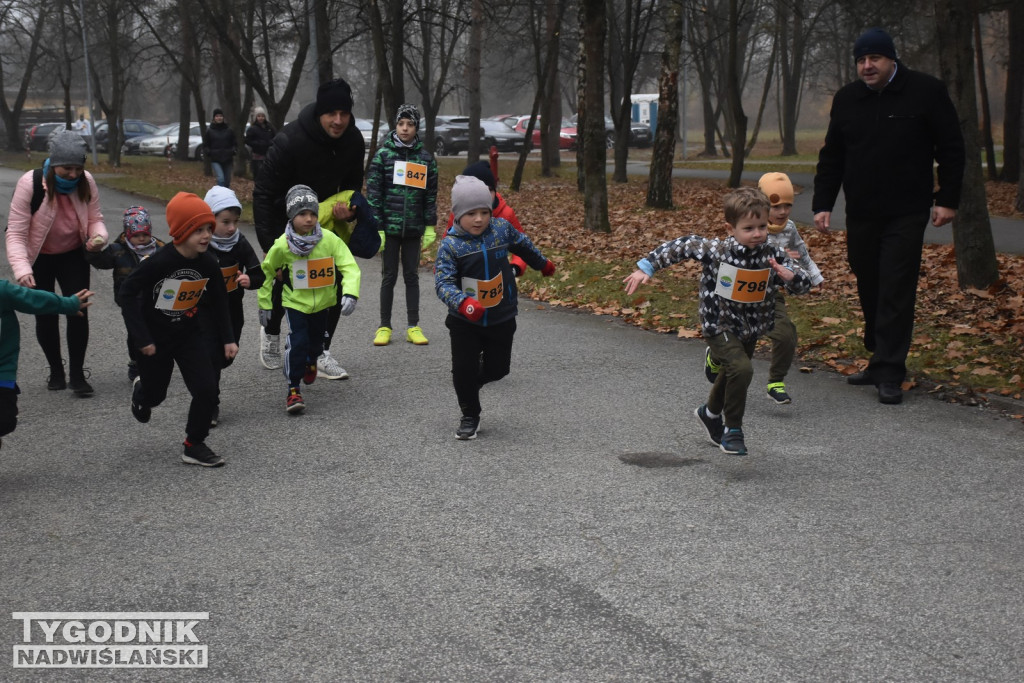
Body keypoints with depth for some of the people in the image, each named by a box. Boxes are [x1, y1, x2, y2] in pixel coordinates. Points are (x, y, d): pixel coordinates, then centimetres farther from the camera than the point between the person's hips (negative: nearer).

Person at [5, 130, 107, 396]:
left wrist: (99, 237, -30)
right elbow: (16, 232, -28)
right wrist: (22, 270, -42)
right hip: (38, 258, -2)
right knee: (45, 316, 4)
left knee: (78, 311, -6)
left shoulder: (86, 182, -18)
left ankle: (77, 374, 6)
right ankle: (56, 370, 26)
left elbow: (94, 218, -6)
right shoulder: (30, 184, -29)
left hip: (73, 255, 2)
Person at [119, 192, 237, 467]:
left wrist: (228, 339, 3)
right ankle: (141, 392, 53)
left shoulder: (209, 265, -11)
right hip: (155, 338, -3)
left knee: (208, 391, -9)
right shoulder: (159, 262, -26)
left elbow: (219, 302, 5)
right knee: (156, 393, 15)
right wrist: (142, 338, -21)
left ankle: (194, 446, 10)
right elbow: (128, 293, -21)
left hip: (189, 334, 4)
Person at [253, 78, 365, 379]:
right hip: (283, 217, -5)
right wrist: (270, 246, -28)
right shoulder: (290, 141, -29)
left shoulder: (354, 142, -13)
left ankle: (321, 353, 8)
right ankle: (271, 331, 23)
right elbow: (263, 194, -24)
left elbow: (352, 186, 5)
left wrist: (349, 210, -19)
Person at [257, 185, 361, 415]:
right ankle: (293, 391, -4)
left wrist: (350, 293, -33)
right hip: (295, 303, -2)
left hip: (323, 303, 2)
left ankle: (311, 363, 58)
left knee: (316, 342, 21)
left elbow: (349, 267, -18)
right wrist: (264, 303, 3)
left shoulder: (330, 240, -19)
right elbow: (266, 271, -1)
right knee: (296, 343, -17)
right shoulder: (282, 245, -17)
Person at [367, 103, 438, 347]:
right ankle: (384, 327, 12)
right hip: (389, 226, -2)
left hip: (413, 228, 2)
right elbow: (373, 192, -4)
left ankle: (413, 327, 14)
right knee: (389, 276, 4)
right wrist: (376, 227, -10)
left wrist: (430, 226, 3)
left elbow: (431, 194, 8)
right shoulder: (383, 154, -3)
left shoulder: (425, 157, 4)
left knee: (412, 276, 9)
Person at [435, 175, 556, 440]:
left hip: (502, 319, 3)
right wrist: (463, 303, -42)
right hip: (465, 322, -3)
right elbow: (443, 282, -23)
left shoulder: (502, 228, -5)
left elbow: (523, 245, 16)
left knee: (497, 368, 10)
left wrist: (543, 264, 33)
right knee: (464, 369, -1)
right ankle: (470, 416, 21)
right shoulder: (449, 245, -16)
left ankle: (472, 380, 43)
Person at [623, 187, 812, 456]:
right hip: (719, 325, -5)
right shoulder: (715, 250, -22)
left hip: (751, 329, 5)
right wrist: (646, 267, -10)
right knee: (741, 369, -26)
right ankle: (732, 429, -8)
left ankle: (710, 413, 54)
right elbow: (681, 246, -10)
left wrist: (791, 276, -33)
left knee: (731, 375, 24)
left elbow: (804, 284, -10)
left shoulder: (773, 255, -14)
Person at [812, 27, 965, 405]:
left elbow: (951, 148, -1)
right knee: (869, 290, 9)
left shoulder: (926, 91, -4)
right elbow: (831, 157, 12)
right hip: (861, 215, 5)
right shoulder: (846, 99, 8)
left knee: (896, 292, -8)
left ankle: (890, 374, -6)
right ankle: (880, 361, 20)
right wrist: (822, 204, 5)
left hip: (906, 214, -4)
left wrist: (947, 199, -5)